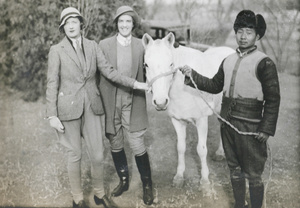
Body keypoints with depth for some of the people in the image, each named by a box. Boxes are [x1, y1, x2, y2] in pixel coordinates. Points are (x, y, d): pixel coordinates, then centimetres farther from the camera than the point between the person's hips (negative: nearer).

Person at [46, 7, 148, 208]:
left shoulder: (93, 46, 4)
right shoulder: (57, 50, -5)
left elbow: (109, 71, 2)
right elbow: (52, 84, -5)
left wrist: (135, 84, -7)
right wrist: (52, 115, -8)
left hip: (91, 107, 3)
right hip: (69, 108, -3)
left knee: (98, 155, 7)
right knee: (75, 155, 9)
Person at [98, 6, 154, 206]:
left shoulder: (140, 46, 0)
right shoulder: (104, 45, -2)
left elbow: (144, 73, 6)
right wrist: (100, 102, -3)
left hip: (133, 103, -1)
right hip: (111, 103, 1)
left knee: (138, 147, 0)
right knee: (116, 145, 14)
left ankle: (147, 185, 21)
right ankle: (124, 180, 36)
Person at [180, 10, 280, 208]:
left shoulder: (264, 63, -11)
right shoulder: (228, 60, 8)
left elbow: (273, 99, -11)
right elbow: (215, 86, 17)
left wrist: (266, 129, -15)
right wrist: (192, 75, 6)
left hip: (250, 127, -6)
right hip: (227, 123, 6)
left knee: (253, 175, 4)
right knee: (235, 169, 20)